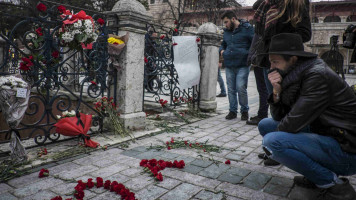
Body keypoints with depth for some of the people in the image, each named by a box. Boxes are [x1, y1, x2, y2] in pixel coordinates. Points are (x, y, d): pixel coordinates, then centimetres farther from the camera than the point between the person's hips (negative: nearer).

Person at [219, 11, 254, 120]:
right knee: (231, 89, 7)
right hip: (229, 65, 6)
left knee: (241, 88, -9)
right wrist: (222, 50, 12)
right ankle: (233, 110, 19)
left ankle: (244, 110, 10)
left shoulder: (247, 28, -1)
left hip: (242, 65, -6)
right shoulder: (226, 31, 18)